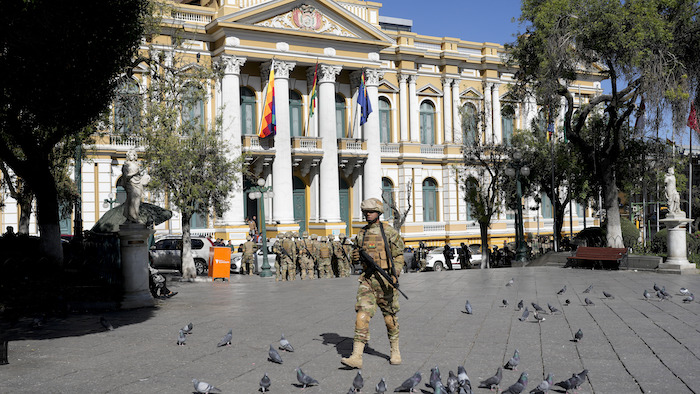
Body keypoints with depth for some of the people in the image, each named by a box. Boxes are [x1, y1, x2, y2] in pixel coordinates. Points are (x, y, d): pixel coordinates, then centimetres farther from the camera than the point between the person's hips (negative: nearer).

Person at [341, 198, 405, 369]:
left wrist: (395, 275, -14)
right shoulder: (361, 234, 11)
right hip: (367, 278, 3)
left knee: (390, 316, 8)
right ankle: (356, 357, -15)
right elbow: (356, 252, 23)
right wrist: (355, 256, -1)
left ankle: (395, 351, 28)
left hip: (385, 278, -3)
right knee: (362, 313, -10)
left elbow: (398, 255, -2)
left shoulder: (389, 232, -2)